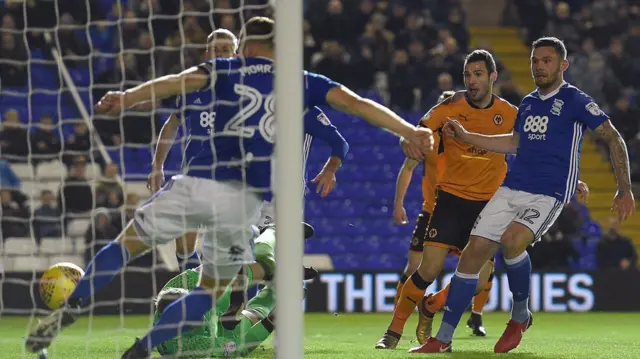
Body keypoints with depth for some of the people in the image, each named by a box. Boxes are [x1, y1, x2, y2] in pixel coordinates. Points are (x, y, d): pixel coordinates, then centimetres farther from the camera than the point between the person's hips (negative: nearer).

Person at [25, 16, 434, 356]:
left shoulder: (224, 69, 14)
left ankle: (67, 313, -3)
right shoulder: (303, 84, 17)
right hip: (245, 200, 1)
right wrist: (409, 132, 15)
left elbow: (176, 82, -3)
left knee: (128, 243, 12)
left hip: (197, 183, -1)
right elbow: (356, 104, 13)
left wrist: (126, 97, -14)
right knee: (212, 291, 14)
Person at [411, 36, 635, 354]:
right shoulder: (528, 103, 15)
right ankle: (443, 339, 2)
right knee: (473, 252, -3)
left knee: (512, 240, -32)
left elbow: (613, 138, -6)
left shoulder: (575, 101, -5)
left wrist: (624, 190, -12)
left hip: (548, 194, -7)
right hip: (511, 189, 7)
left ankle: (520, 316, -7)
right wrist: (466, 137, 26)